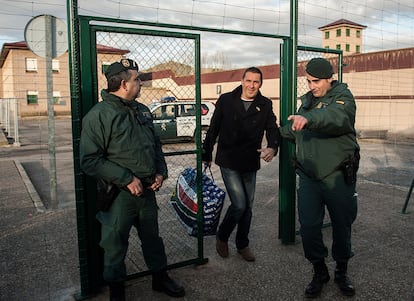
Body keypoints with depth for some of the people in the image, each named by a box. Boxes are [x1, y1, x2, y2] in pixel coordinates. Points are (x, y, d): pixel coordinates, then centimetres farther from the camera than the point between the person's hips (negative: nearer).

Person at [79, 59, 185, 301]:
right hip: (119, 195, -6)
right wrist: (127, 179, -20)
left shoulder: (142, 110, 9)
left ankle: (160, 278, 40)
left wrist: (161, 172, 2)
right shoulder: (99, 115, -14)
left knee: (153, 236, 20)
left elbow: (156, 145, 18)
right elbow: (90, 160, -18)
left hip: (147, 190, 6)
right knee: (116, 243, 10)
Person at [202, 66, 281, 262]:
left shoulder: (265, 105, 2)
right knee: (239, 204, -10)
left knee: (248, 207, 13)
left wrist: (272, 147, -25)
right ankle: (222, 237, 17)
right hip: (228, 163, -3)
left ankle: (242, 244, 32)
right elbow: (213, 130, 2)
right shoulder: (226, 100, -4)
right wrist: (206, 156, 4)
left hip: (250, 164, 4)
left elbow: (272, 129, -3)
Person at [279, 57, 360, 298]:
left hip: (339, 178, -4)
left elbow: (337, 116, -33)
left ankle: (342, 272, 33)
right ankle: (320, 272, 23)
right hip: (309, 177, 5)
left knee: (342, 226, 11)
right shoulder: (307, 100, 14)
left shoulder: (343, 97, -7)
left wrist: (309, 118, -50)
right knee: (309, 228, 2)